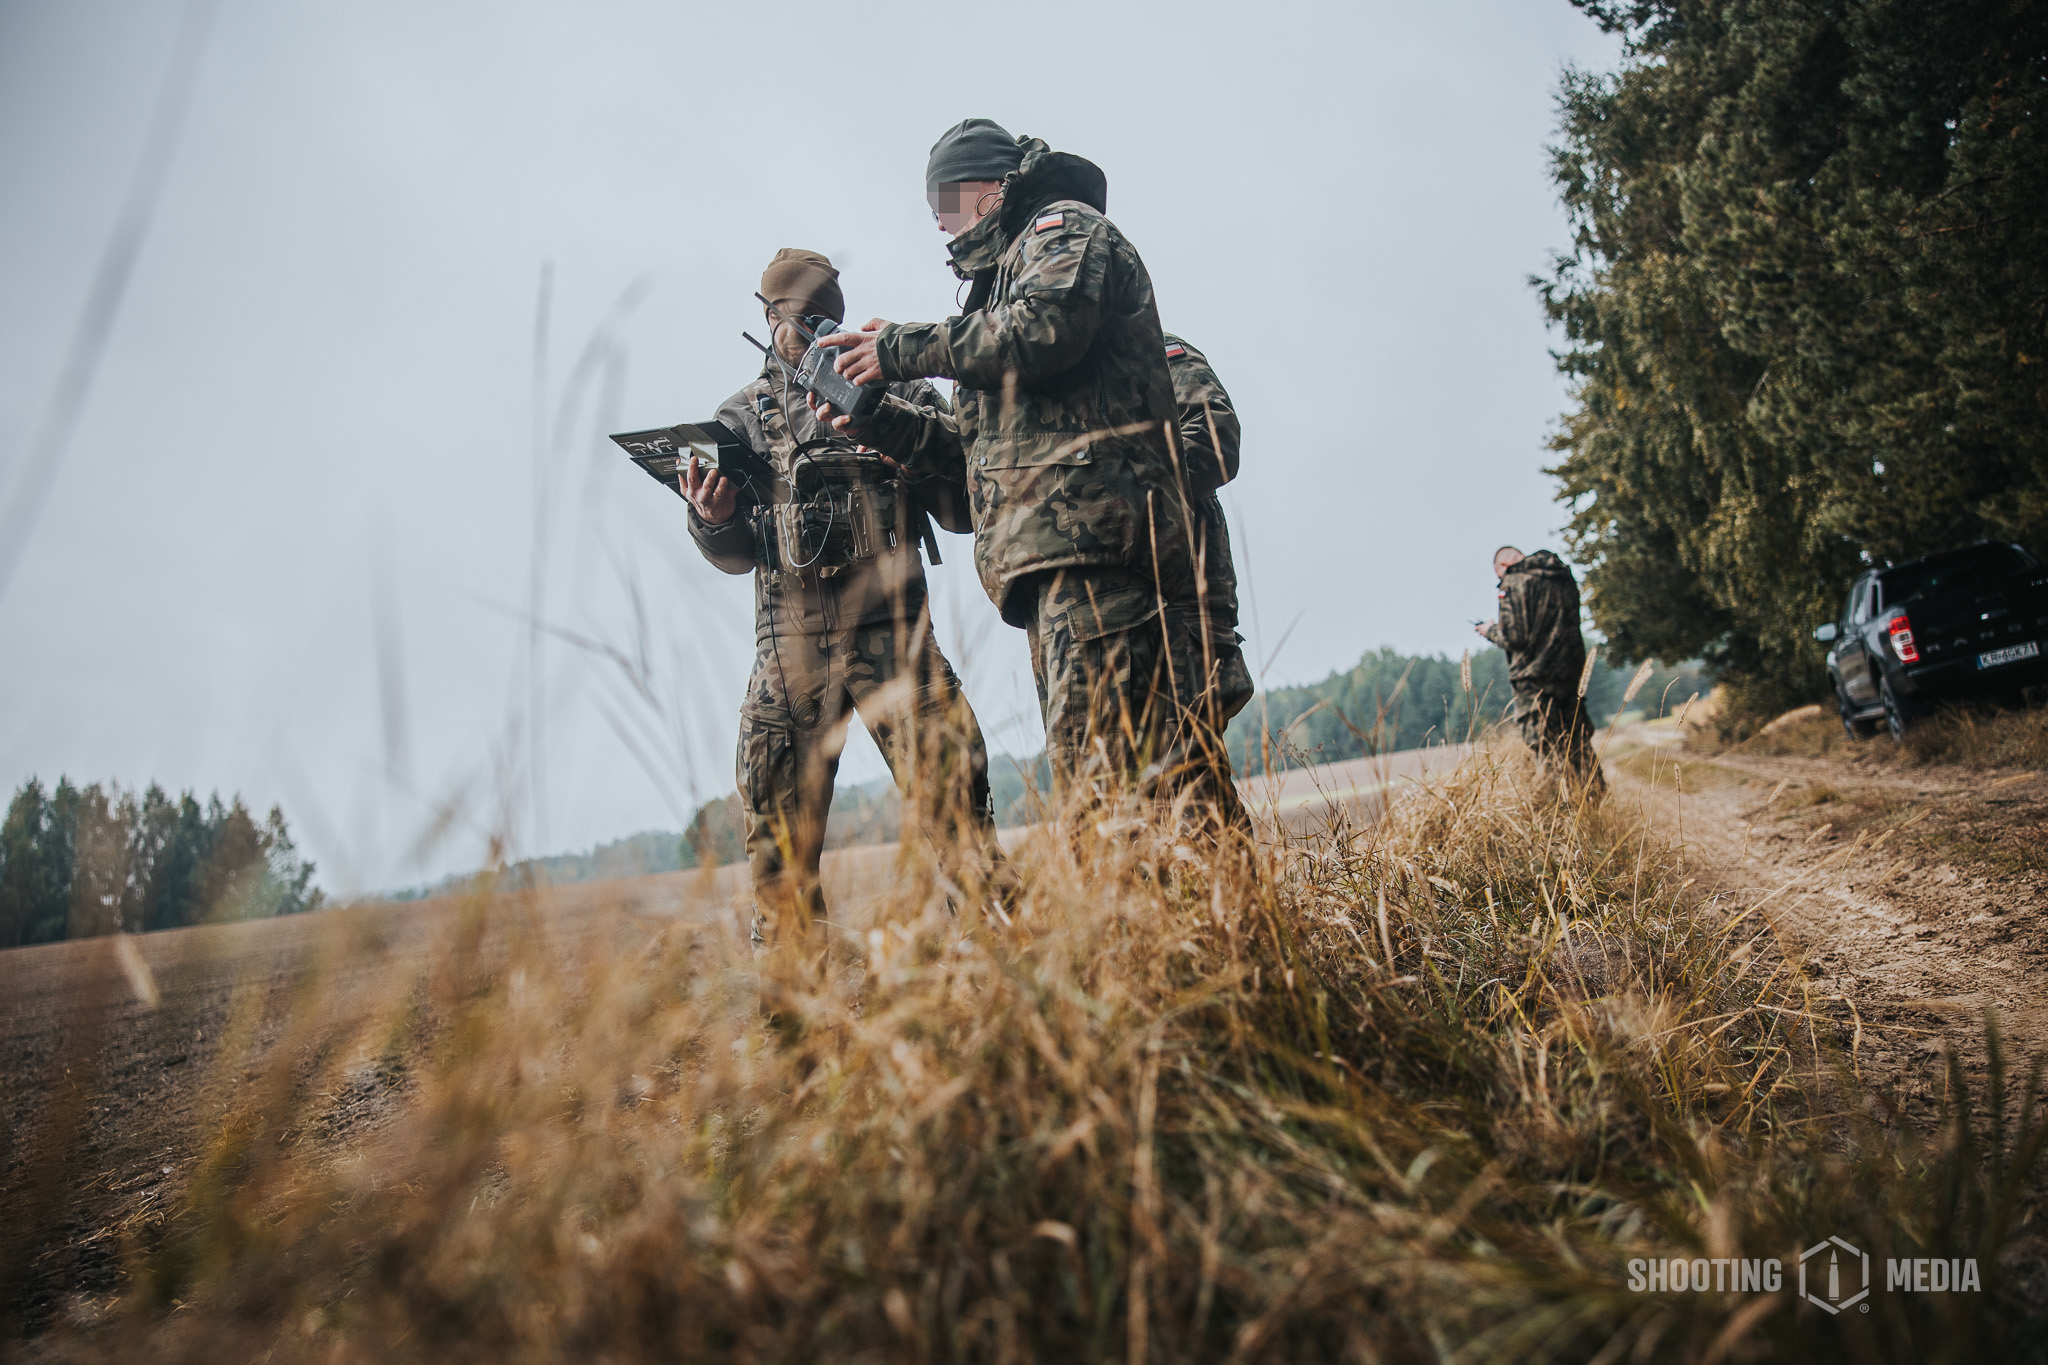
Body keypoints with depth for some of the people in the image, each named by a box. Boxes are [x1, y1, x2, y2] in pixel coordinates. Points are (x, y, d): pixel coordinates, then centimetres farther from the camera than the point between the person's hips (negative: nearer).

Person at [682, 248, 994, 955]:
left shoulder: (902, 390, 10)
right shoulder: (744, 412, 15)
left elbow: (963, 509, 5)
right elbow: (737, 555, 10)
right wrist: (713, 520, -13)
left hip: (891, 630, -1)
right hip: (788, 644, 2)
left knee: (955, 789, -12)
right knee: (777, 829, 3)